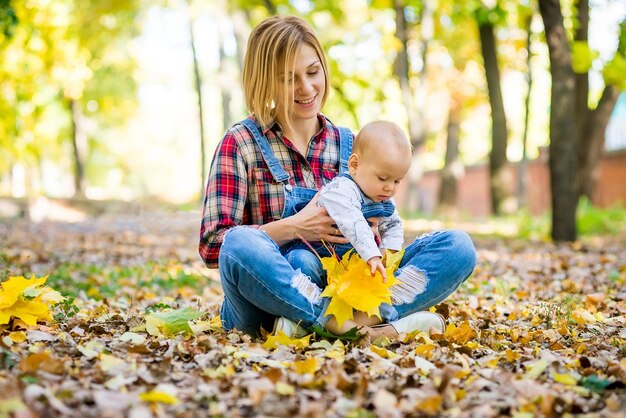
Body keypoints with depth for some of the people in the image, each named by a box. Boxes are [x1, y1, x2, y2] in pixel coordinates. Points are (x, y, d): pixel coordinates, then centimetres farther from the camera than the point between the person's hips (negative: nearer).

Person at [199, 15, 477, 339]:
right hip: (268, 301, -4)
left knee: (457, 246, -11)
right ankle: (378, 323, -29)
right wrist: (295, 226, -18)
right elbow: (212, 246, -8)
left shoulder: (349, 145, 12)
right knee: (240, 242, -37)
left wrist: (370, 233, -7)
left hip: (342, 290, 4)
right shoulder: (242, 142, 0)